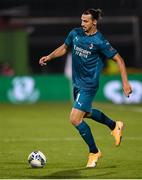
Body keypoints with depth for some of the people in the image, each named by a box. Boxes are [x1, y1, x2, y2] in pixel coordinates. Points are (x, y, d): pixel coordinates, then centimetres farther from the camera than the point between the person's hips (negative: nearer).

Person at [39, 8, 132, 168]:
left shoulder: (100, 42, -19)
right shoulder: (75, 33, -2)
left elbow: (119, 60, -12)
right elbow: (64, 48, 16)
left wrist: (125, 82, -18)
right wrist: (49, 57, 1)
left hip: (88, 85, -8)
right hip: (77, 82, 8)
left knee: (75, 119, -13)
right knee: (85, 113, 27)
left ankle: (94, 152, 6)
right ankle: (114, 126, 50)